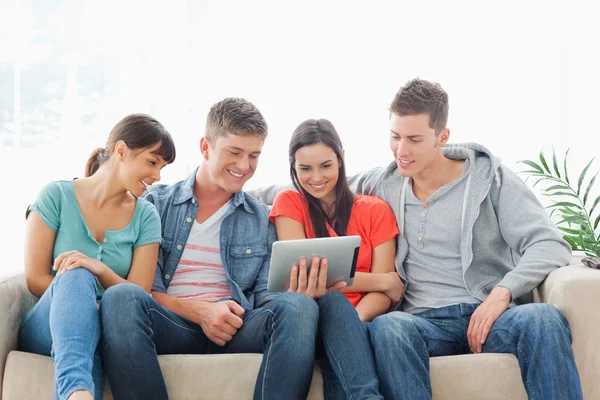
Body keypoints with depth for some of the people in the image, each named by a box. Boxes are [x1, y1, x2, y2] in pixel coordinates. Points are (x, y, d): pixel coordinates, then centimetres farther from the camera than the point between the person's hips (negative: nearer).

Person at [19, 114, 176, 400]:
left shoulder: (145, 216, 7)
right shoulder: (56, 196, 0)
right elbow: (35, 279, -3)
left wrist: (101, 271, -20)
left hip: (106, 328, 1)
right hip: (48, 328, -1)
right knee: (76, 276, -37)